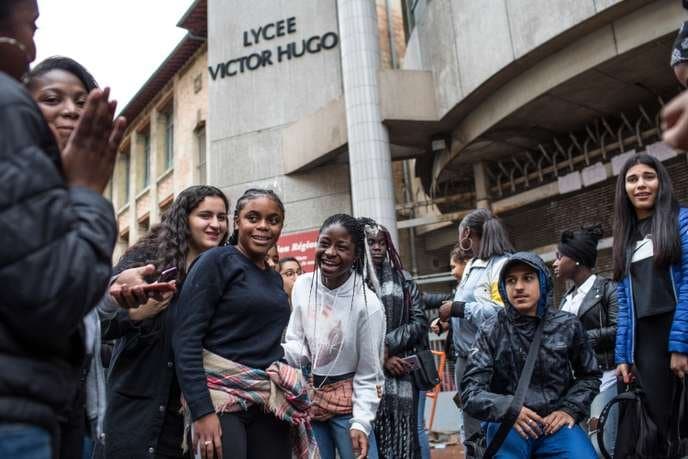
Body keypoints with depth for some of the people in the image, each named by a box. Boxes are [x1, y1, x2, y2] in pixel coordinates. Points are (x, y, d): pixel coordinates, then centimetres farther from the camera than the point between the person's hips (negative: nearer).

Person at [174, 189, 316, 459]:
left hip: (271, 402, 6)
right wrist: (201, 410, -20)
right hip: (221, 395, -6)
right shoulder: (217, 261, -7)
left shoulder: (275, 278, 13)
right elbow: (185, 338, -14)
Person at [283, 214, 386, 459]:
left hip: (348, 403, -3)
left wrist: (361, 422, -18)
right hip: (308, 398, 4)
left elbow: (368, 375, -11)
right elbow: (298, 346, 2)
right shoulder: (302, 285, -8)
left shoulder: (367, 304, -19)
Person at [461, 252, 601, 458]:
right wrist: (510, 409, -21)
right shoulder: (491, 331, -2)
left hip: (556, 421, 2)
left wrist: (570, 409, 2)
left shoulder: (567, 325, 4)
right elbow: (471, 392, -4)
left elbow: (589, 375, 19)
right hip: (508, 423, -2)